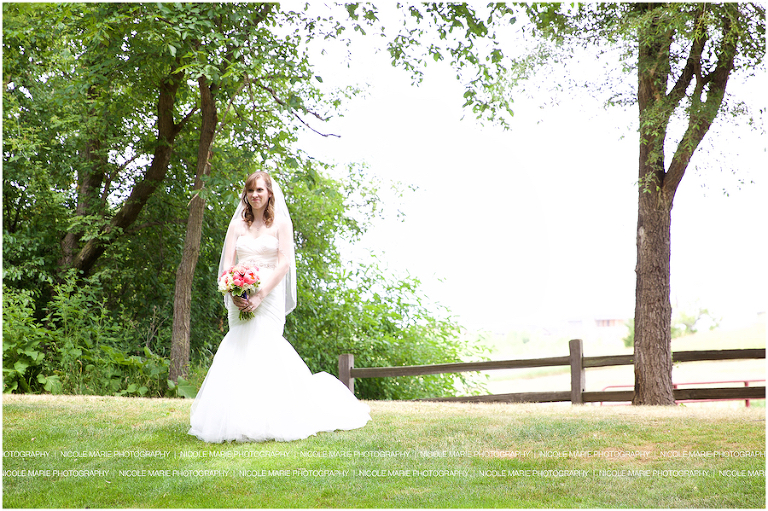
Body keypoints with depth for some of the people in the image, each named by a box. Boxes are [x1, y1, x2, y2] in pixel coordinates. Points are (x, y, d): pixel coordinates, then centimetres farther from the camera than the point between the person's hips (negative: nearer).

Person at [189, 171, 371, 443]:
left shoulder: (281, 223, 3)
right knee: (241, 348, -1)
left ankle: (260, 419, -8)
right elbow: (227, 262, 5)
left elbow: (284, 263, -6)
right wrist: (233, 293, -13)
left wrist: (260, 295, -15)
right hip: (240, 297, 3)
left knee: (259, 346, -14)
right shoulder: (237, 225, 12)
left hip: (269, 295, -3)